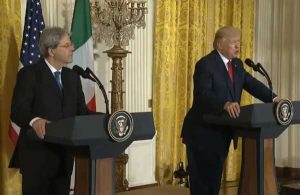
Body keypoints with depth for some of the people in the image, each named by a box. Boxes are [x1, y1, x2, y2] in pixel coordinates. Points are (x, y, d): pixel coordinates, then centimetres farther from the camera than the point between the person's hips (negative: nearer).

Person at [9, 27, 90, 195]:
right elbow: (17, 111, -16)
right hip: (38, 155, -6)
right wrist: (34, 120, -38)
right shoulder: (29, 74, -7)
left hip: (64, 154, 6)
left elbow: (81, 110, 10)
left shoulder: (72, 76, 13)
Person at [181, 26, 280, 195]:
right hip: (203, 133, -8)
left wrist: (273, 98, -10)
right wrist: (226, 104, -44)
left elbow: (252, 84, 6)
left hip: (222, 132, 8)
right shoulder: (205, 64, -15)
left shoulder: (237, 64, 12)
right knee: (201, 180, -1)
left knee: (215, 179, 15)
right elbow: (203, 94, -28)